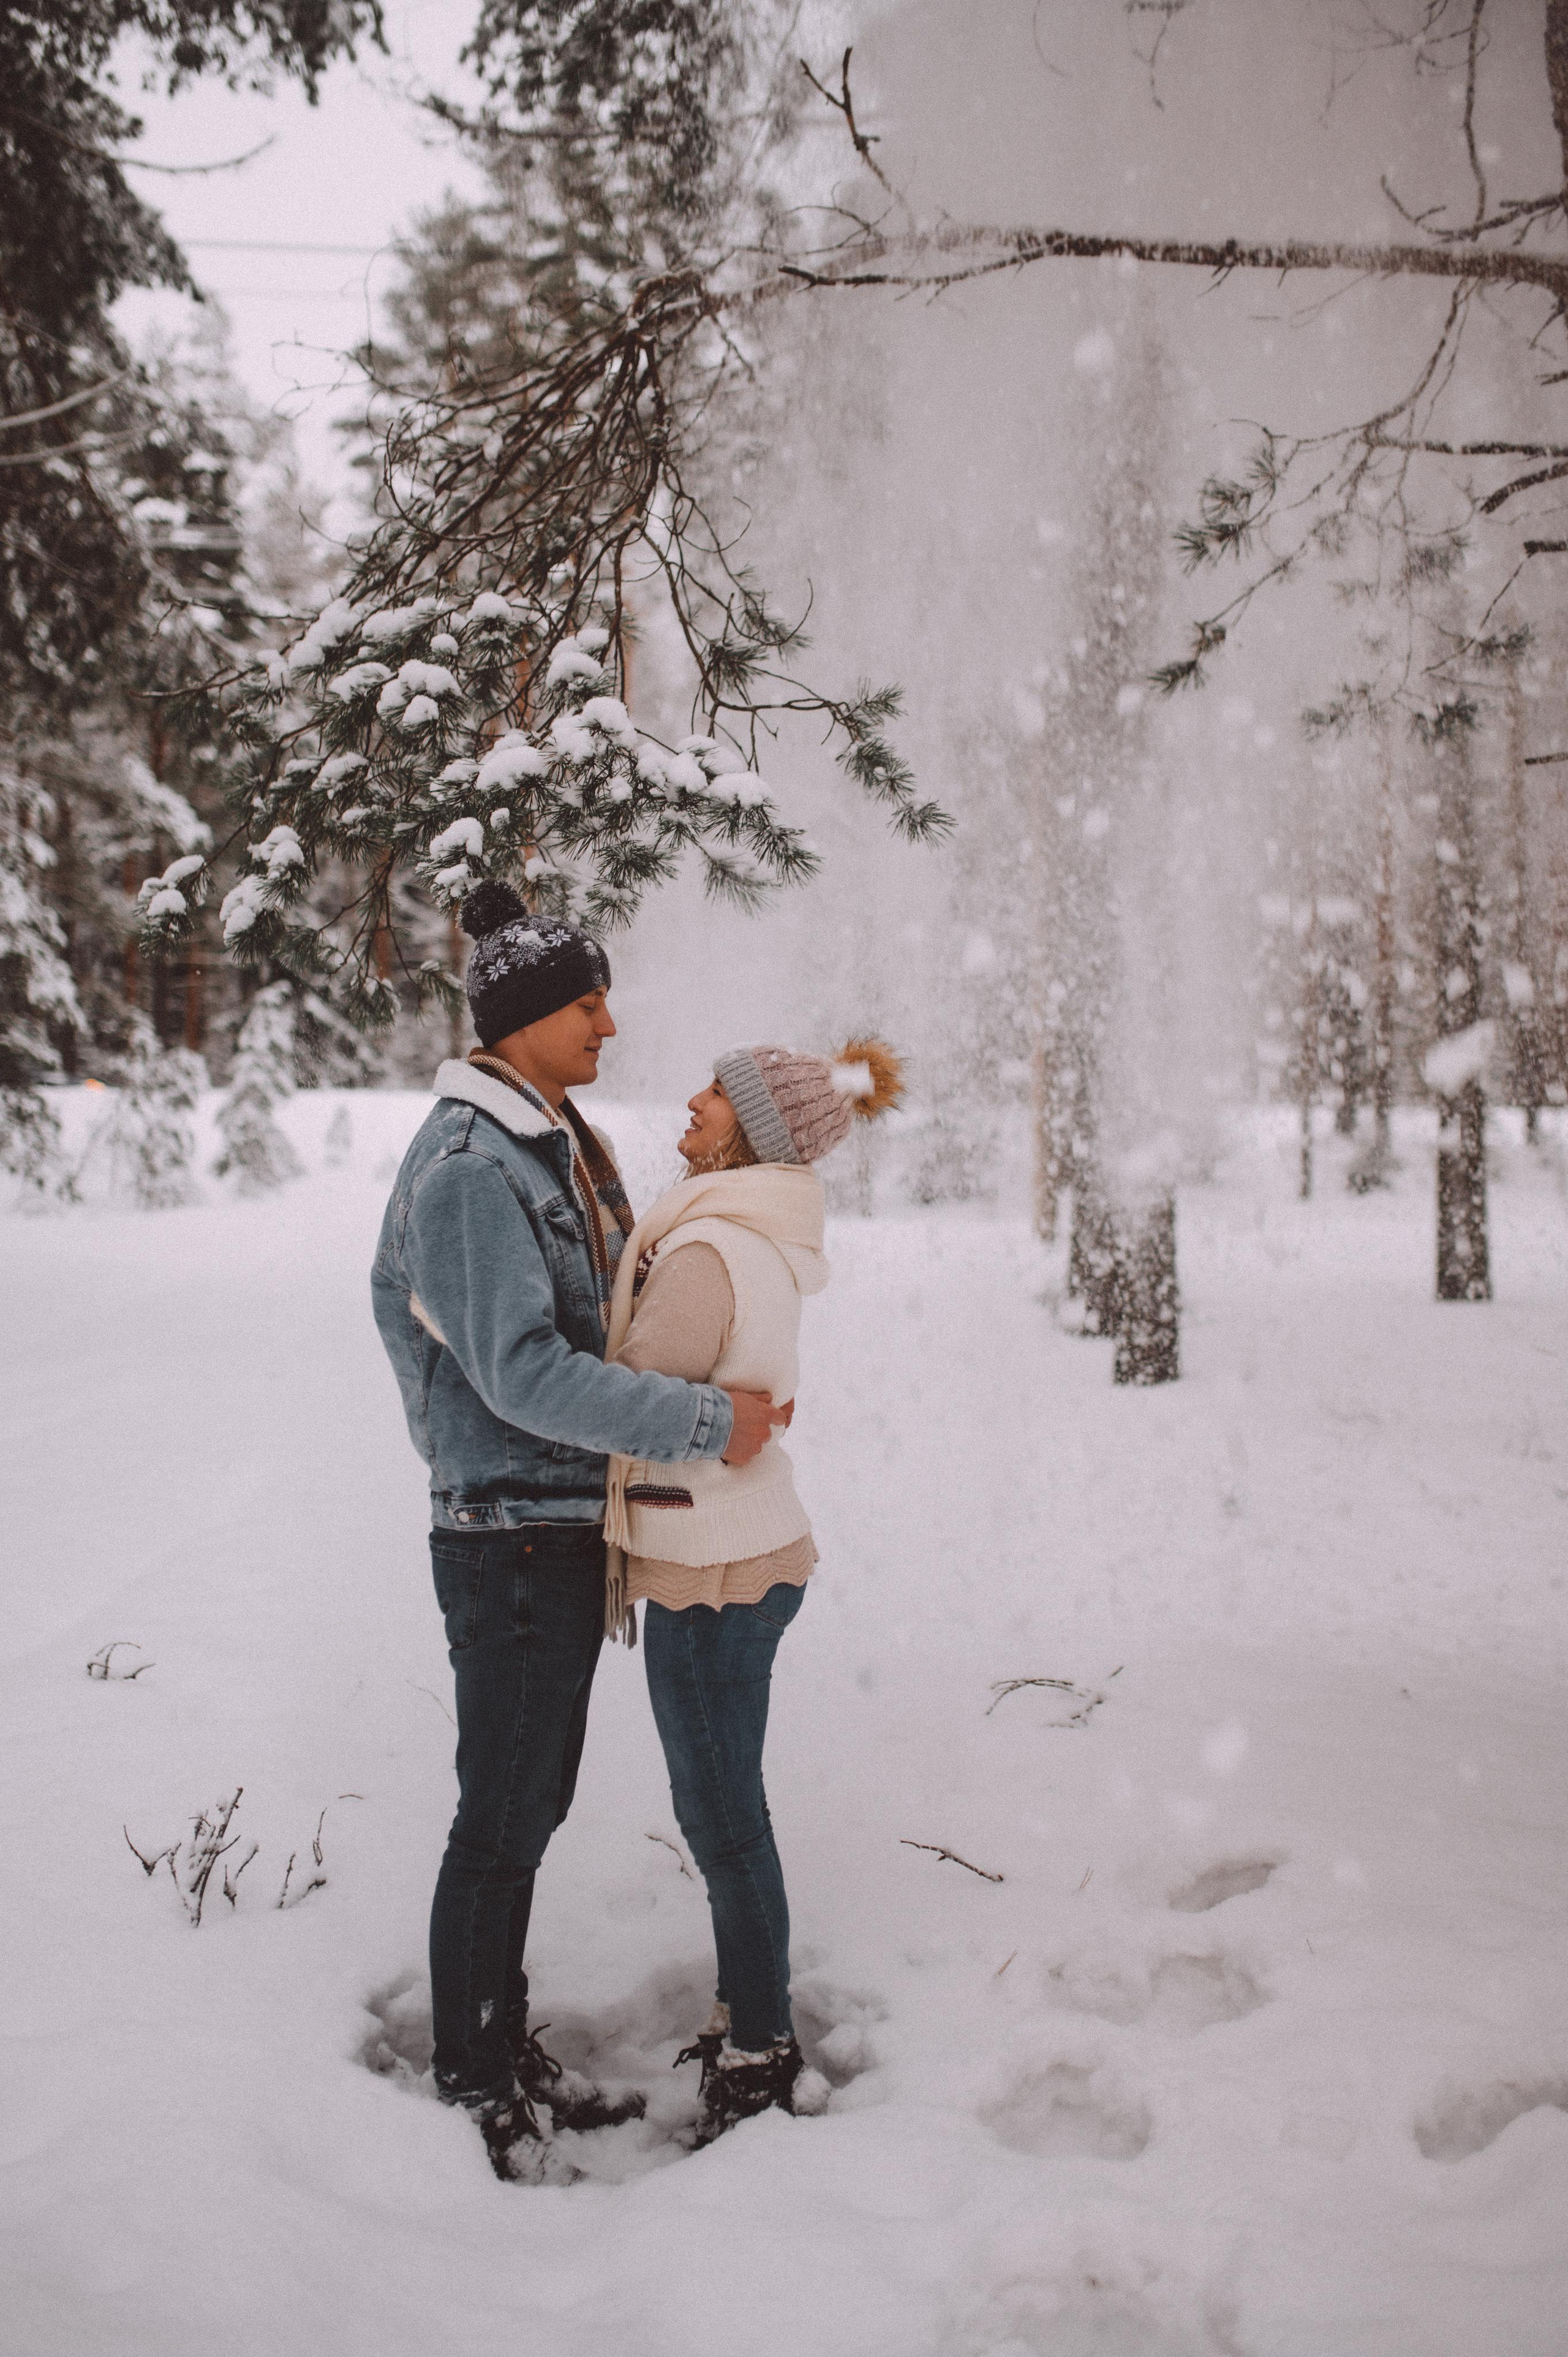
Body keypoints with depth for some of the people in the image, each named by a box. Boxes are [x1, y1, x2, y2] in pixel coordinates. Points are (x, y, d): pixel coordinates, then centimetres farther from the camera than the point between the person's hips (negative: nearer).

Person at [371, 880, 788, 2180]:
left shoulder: (562, 1143, 12)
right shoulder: (466, 1167, -18)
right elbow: (523, 1373, -25)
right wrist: (707, 1422, -24)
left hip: (575, 1531, 9)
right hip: (511, 1542, -9)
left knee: (532, 1807, 18)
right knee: (502, 1822, 2)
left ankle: (511, 2055, 32)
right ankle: (473, 2087, 17)